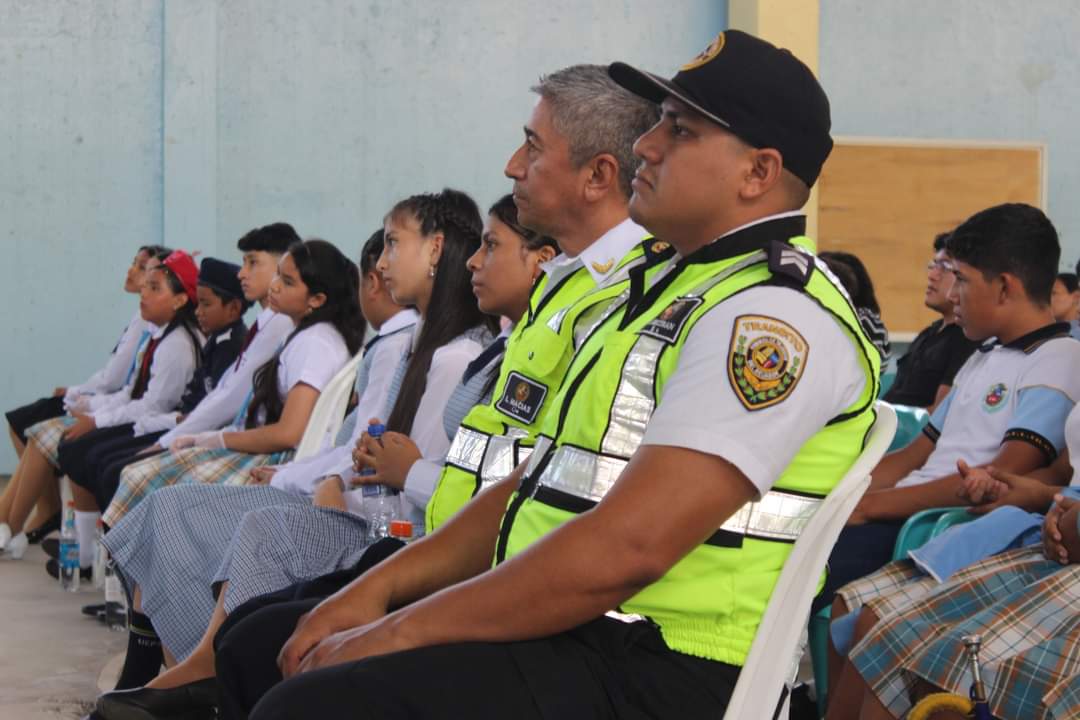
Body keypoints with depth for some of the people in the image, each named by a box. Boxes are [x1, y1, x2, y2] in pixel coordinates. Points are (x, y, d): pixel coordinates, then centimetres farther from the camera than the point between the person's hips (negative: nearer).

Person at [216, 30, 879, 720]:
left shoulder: (771, 317, -15)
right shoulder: (672, 288, 19)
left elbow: (626, 547, -24)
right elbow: (535, 484, 19)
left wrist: (398, 632, -16)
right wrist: (377, 588, 7)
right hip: (565, 626, 10)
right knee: (261, 644, 12)